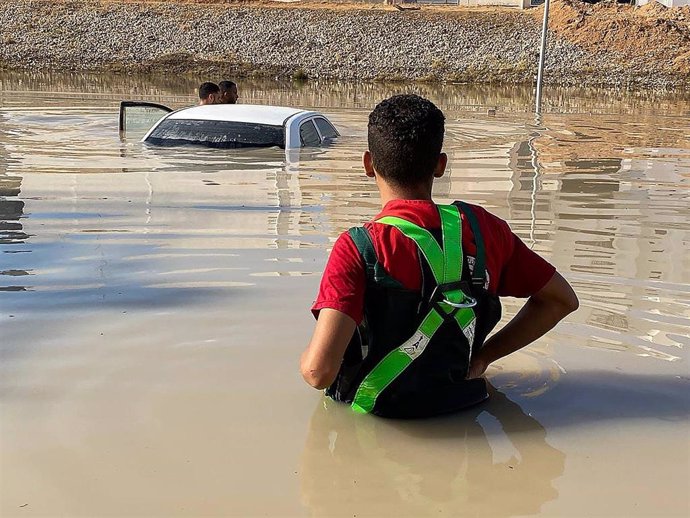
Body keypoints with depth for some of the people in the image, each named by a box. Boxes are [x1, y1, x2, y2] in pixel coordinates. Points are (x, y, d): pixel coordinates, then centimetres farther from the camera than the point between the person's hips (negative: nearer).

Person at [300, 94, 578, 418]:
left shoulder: (359, 248, -22)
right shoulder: (483, 228, -8)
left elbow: (319, 371, -30)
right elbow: (561, 300, 5)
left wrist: (305, 359, -6)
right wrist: (483, 355, 8)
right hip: (461, 404, 5)